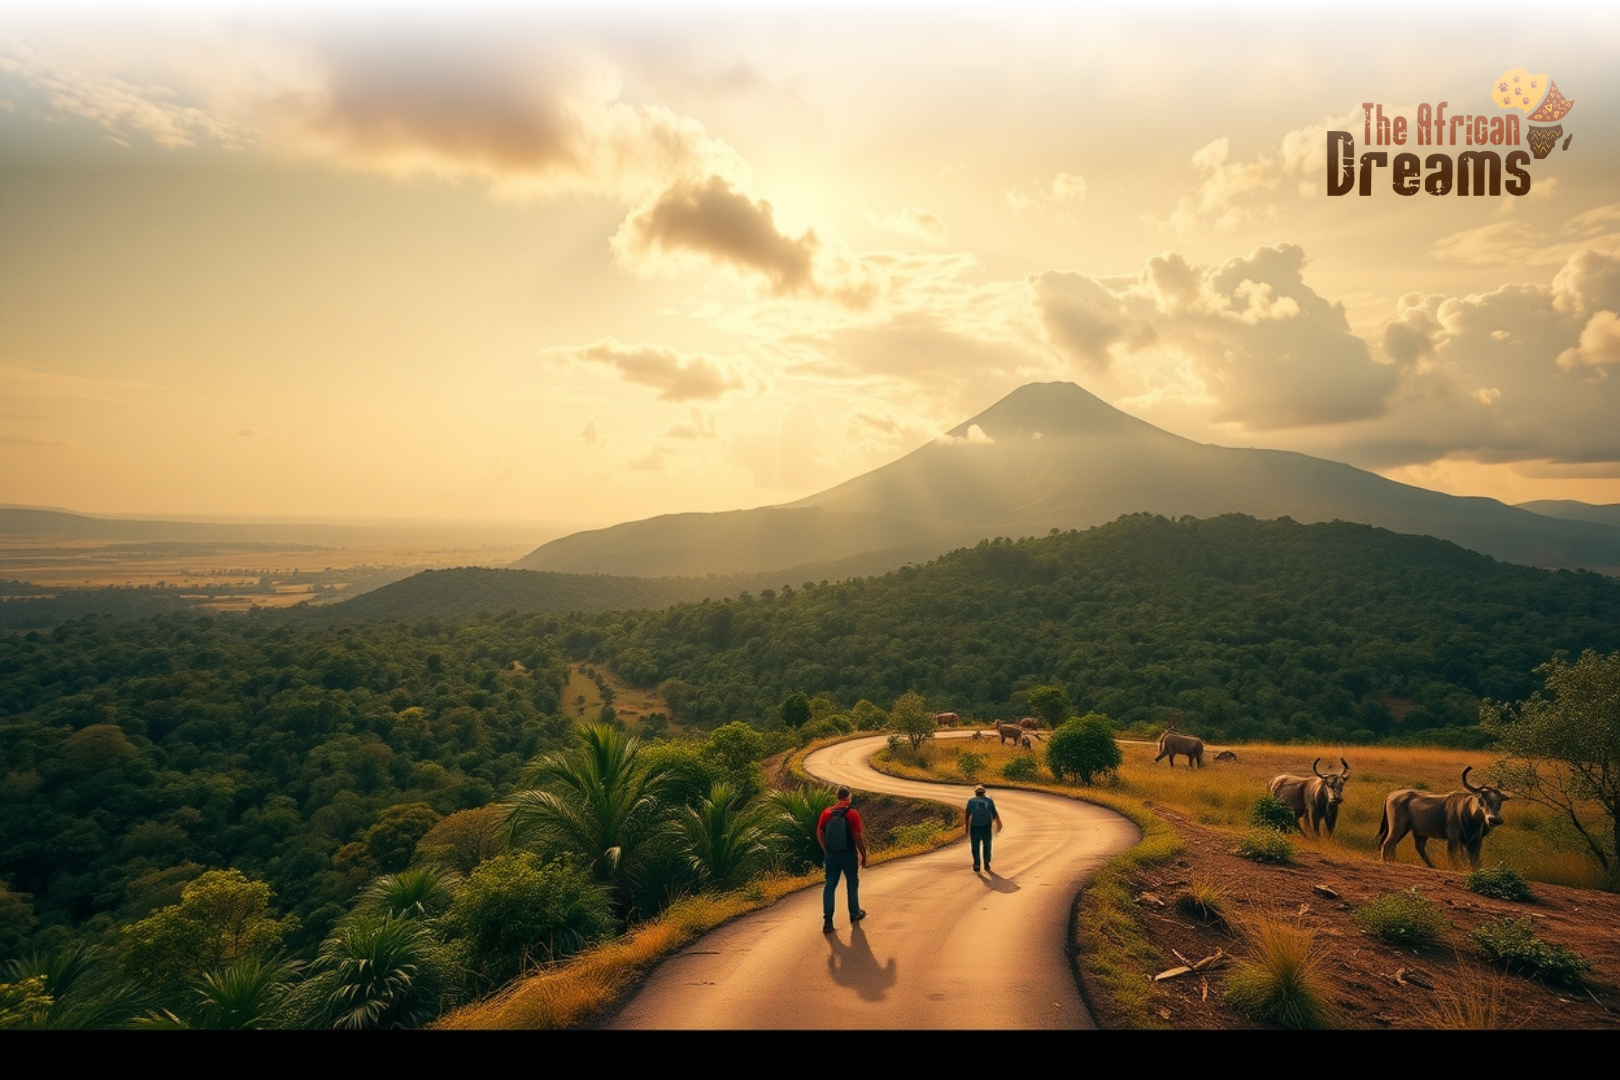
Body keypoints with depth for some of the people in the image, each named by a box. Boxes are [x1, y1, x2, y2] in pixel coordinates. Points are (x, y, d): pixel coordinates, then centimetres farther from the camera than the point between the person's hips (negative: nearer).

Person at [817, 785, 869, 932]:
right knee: (852, 884, 17)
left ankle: (827, 920, 0)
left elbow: (819, 833, 4)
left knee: (830, 886, 6)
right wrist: (864, 855, -1)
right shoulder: (852, 814, -14)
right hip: (849, 855, -3)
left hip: (831, 855, 3)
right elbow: (858, 837, -14)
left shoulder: (827, 813, -1)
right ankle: (854, 914, 31)